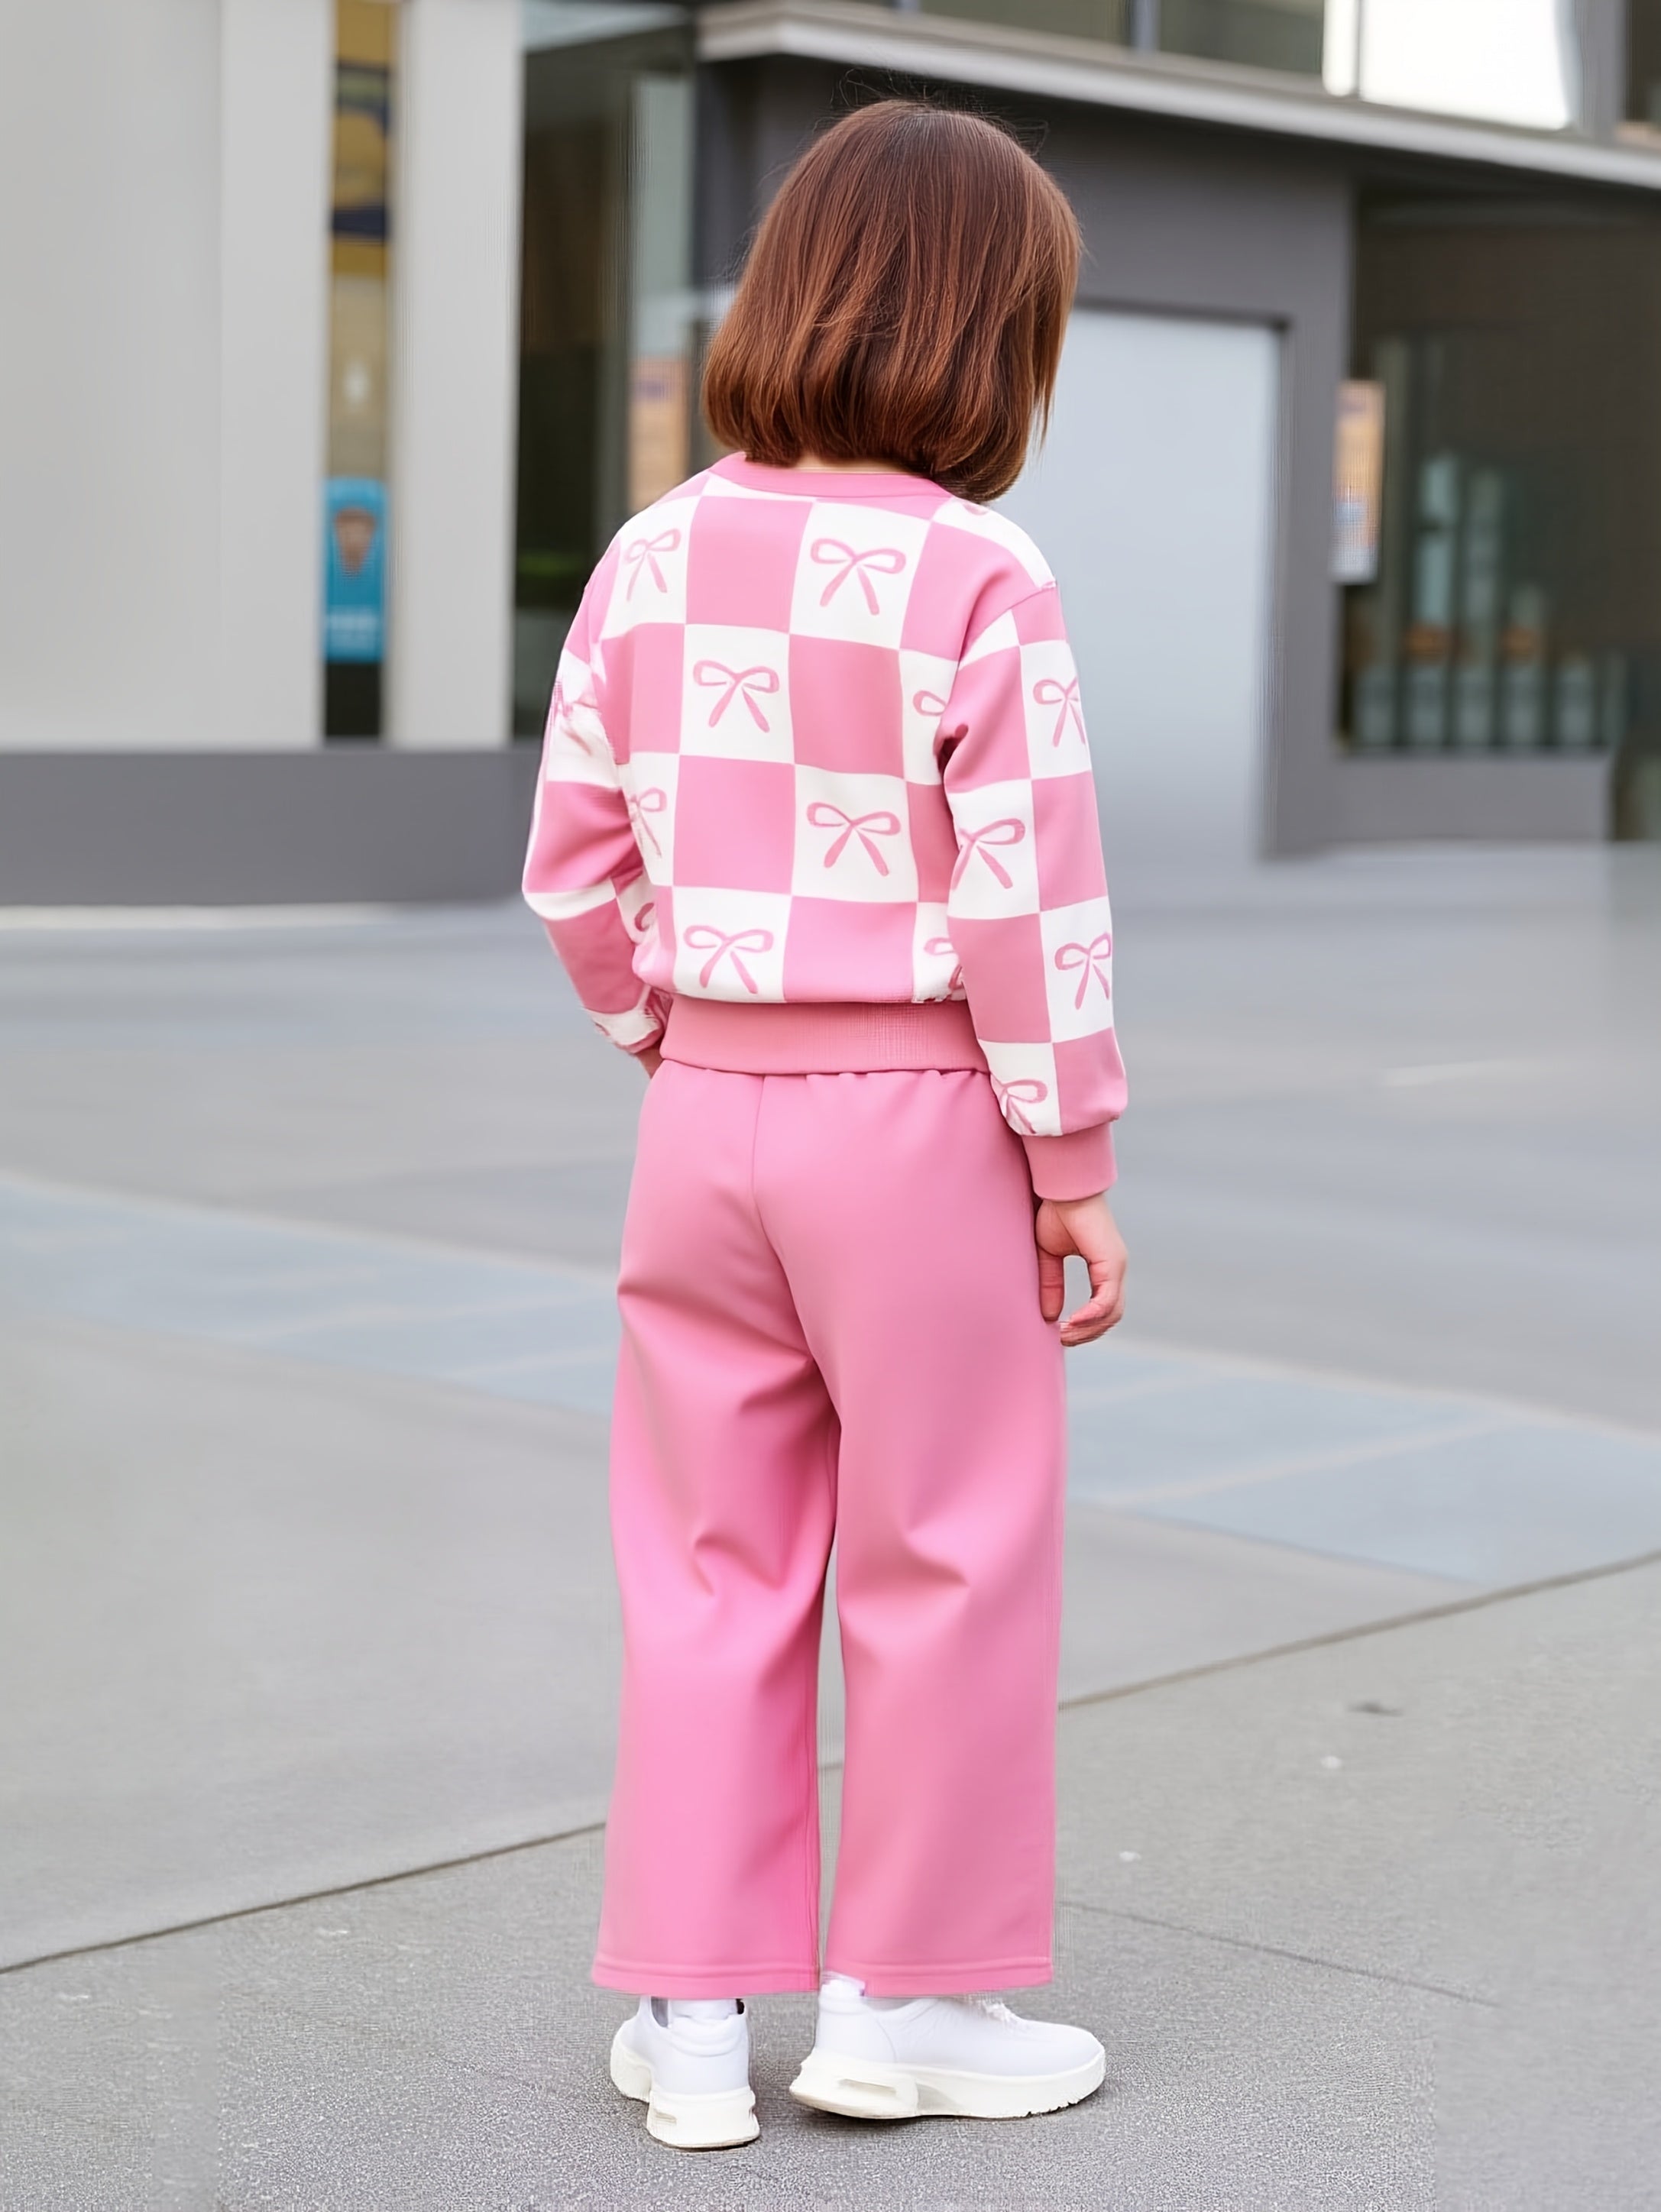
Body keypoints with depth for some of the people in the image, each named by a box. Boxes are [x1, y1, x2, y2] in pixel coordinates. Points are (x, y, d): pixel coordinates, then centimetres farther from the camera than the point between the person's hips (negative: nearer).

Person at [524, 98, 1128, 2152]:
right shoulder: (981, 581, -14)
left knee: (710, 1562, 14)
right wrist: (1074, 1163, -6)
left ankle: (686, 2013, 20)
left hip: (709, 1115, 5)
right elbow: (1029, 903, -15)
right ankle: (910, 1998, 21)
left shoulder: (654, 560, 2)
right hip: (919, 1120, -5)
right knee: (946, 1563, 10)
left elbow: (577, 864, 5)